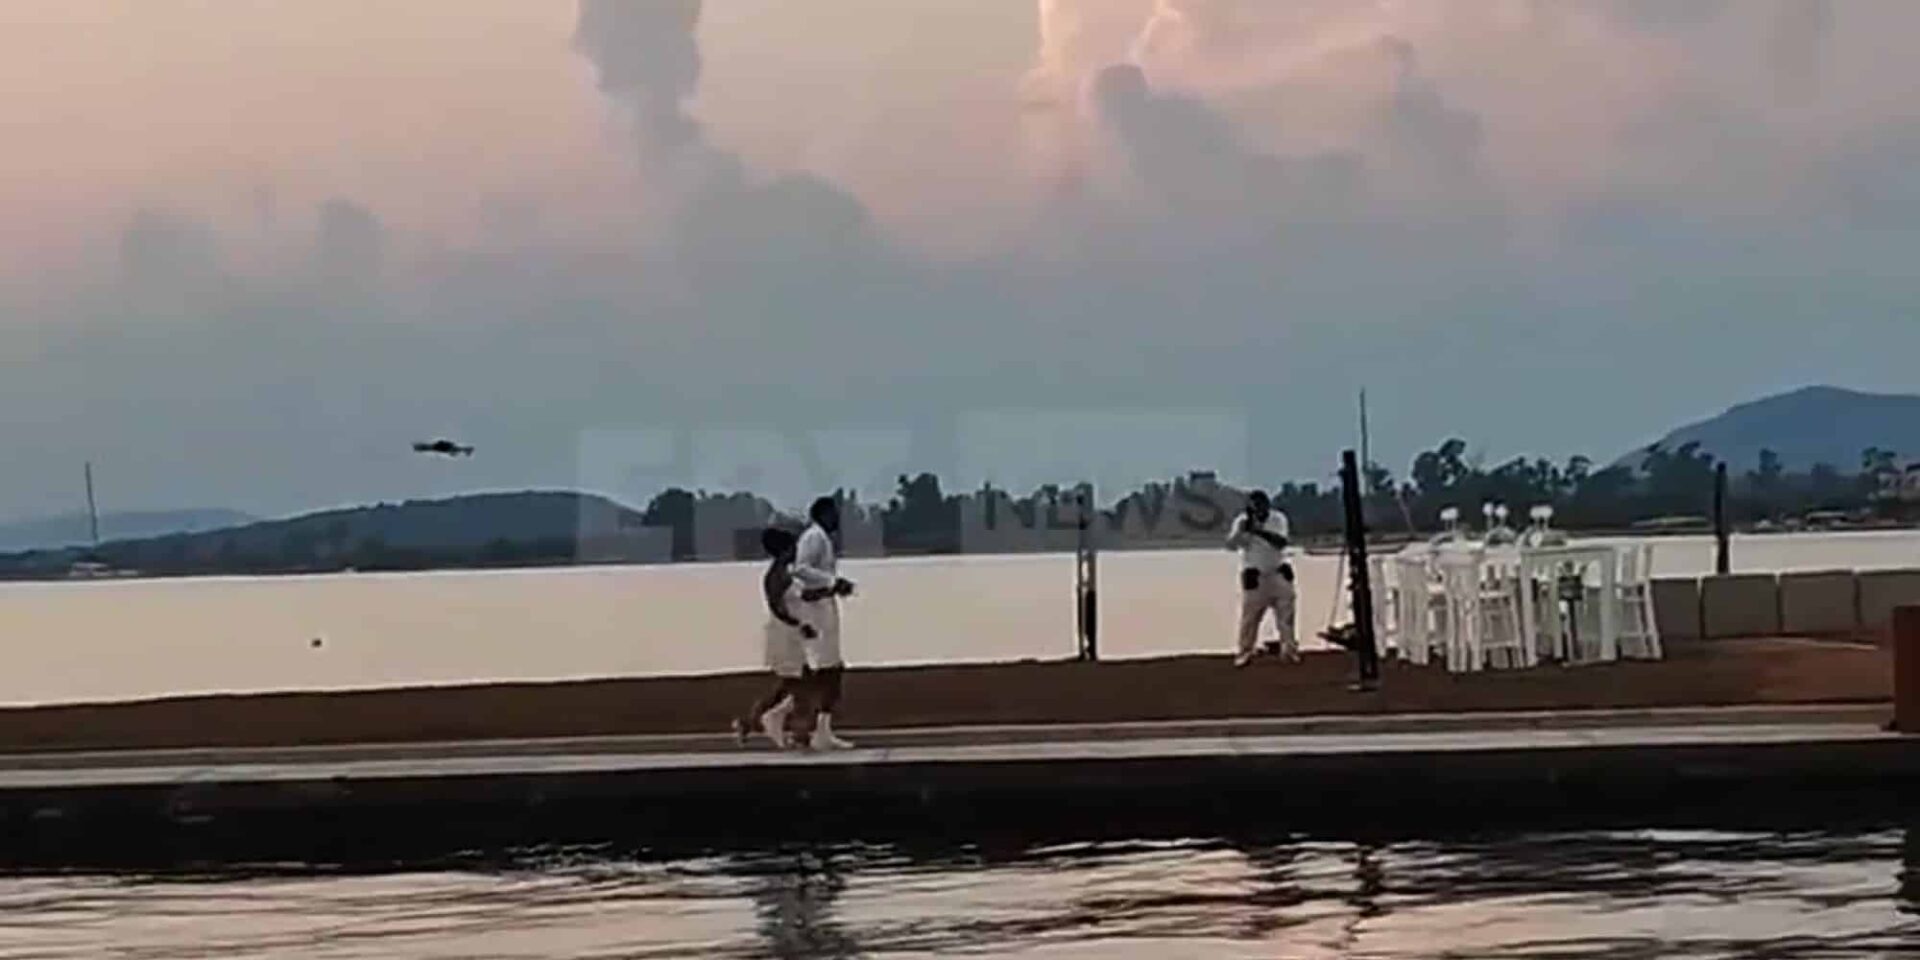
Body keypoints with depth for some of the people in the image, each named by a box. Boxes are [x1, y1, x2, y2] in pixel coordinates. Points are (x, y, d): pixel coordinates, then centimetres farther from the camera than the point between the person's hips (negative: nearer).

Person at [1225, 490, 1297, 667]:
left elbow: (1281, 542, -24)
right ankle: (1245, 651, 1)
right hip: (1253, 574, -2)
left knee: (1286, 611, 4)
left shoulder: (1278, 519, -8)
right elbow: (1231, 545, -18)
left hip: (1278, 573, 2)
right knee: (1249, 613, -5)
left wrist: (1260, 531, -36)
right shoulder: (1242, 521, -8)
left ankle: (1289, 647, 14)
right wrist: (1242, 530, -34)